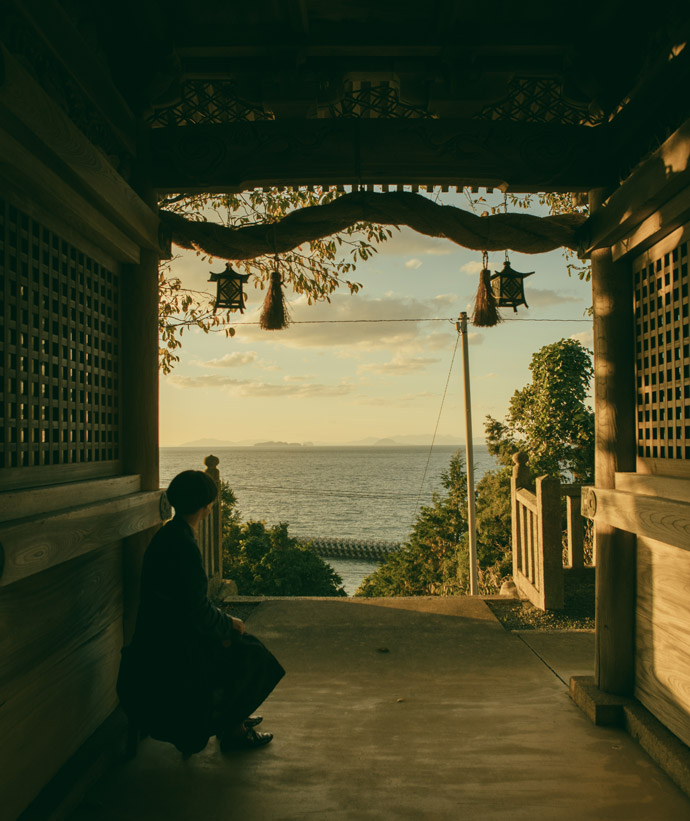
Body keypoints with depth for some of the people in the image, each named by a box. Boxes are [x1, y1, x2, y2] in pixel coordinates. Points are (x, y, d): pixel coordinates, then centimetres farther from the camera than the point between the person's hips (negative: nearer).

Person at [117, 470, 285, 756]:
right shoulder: (182, 545, -25)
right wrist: (229, 624, -4)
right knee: (250, 654, 1)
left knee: (242, 644, 21)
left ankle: (231, 716, 34)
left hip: (166, 636, 10)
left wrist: (223, 622, 8)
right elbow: (199, 612, -22)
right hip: (170, 651, -10)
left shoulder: (169, 534, 6)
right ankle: (231, 731, 14)